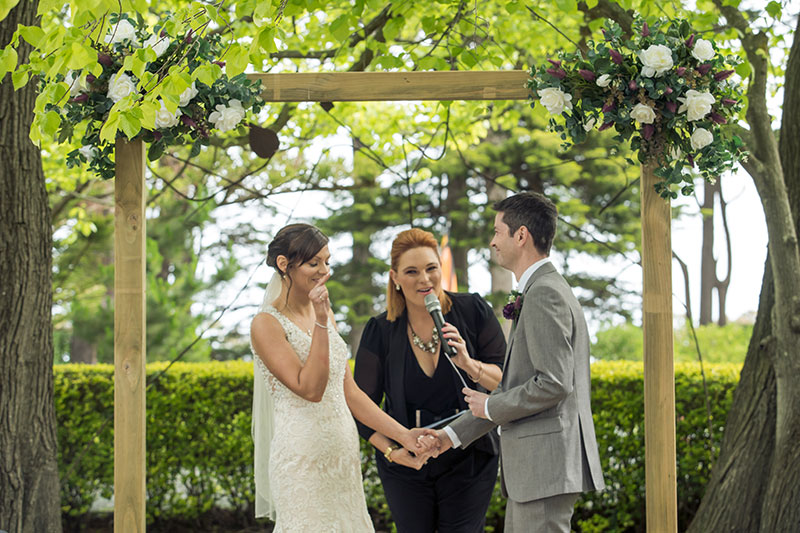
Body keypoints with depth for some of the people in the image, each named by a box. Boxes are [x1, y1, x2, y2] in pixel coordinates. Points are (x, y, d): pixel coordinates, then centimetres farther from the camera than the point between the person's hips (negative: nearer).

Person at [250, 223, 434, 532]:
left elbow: (349, 393, 14)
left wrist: (403, 435, 7)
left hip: (343, 457, 7)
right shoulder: (267, 324, -9)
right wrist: (320, 322, -20)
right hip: (303, 458, -7)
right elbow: (310, 389, -18)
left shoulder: (324, 314, 13)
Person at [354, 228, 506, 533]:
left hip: (469, 461, -1)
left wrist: (469, 365, -23)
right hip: (406, 468, 1)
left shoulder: (473, 312, -5)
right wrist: (391, 451, -14)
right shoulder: (380, 332, -3)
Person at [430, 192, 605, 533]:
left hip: (547, 465, -11)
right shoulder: (541, 291, 20)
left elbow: (554, 384, -22)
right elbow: (516, 386, 23)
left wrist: (491, 408, -8)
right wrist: (452, 434, 20)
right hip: (529, 471, 11)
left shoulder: (545, 294, -13)